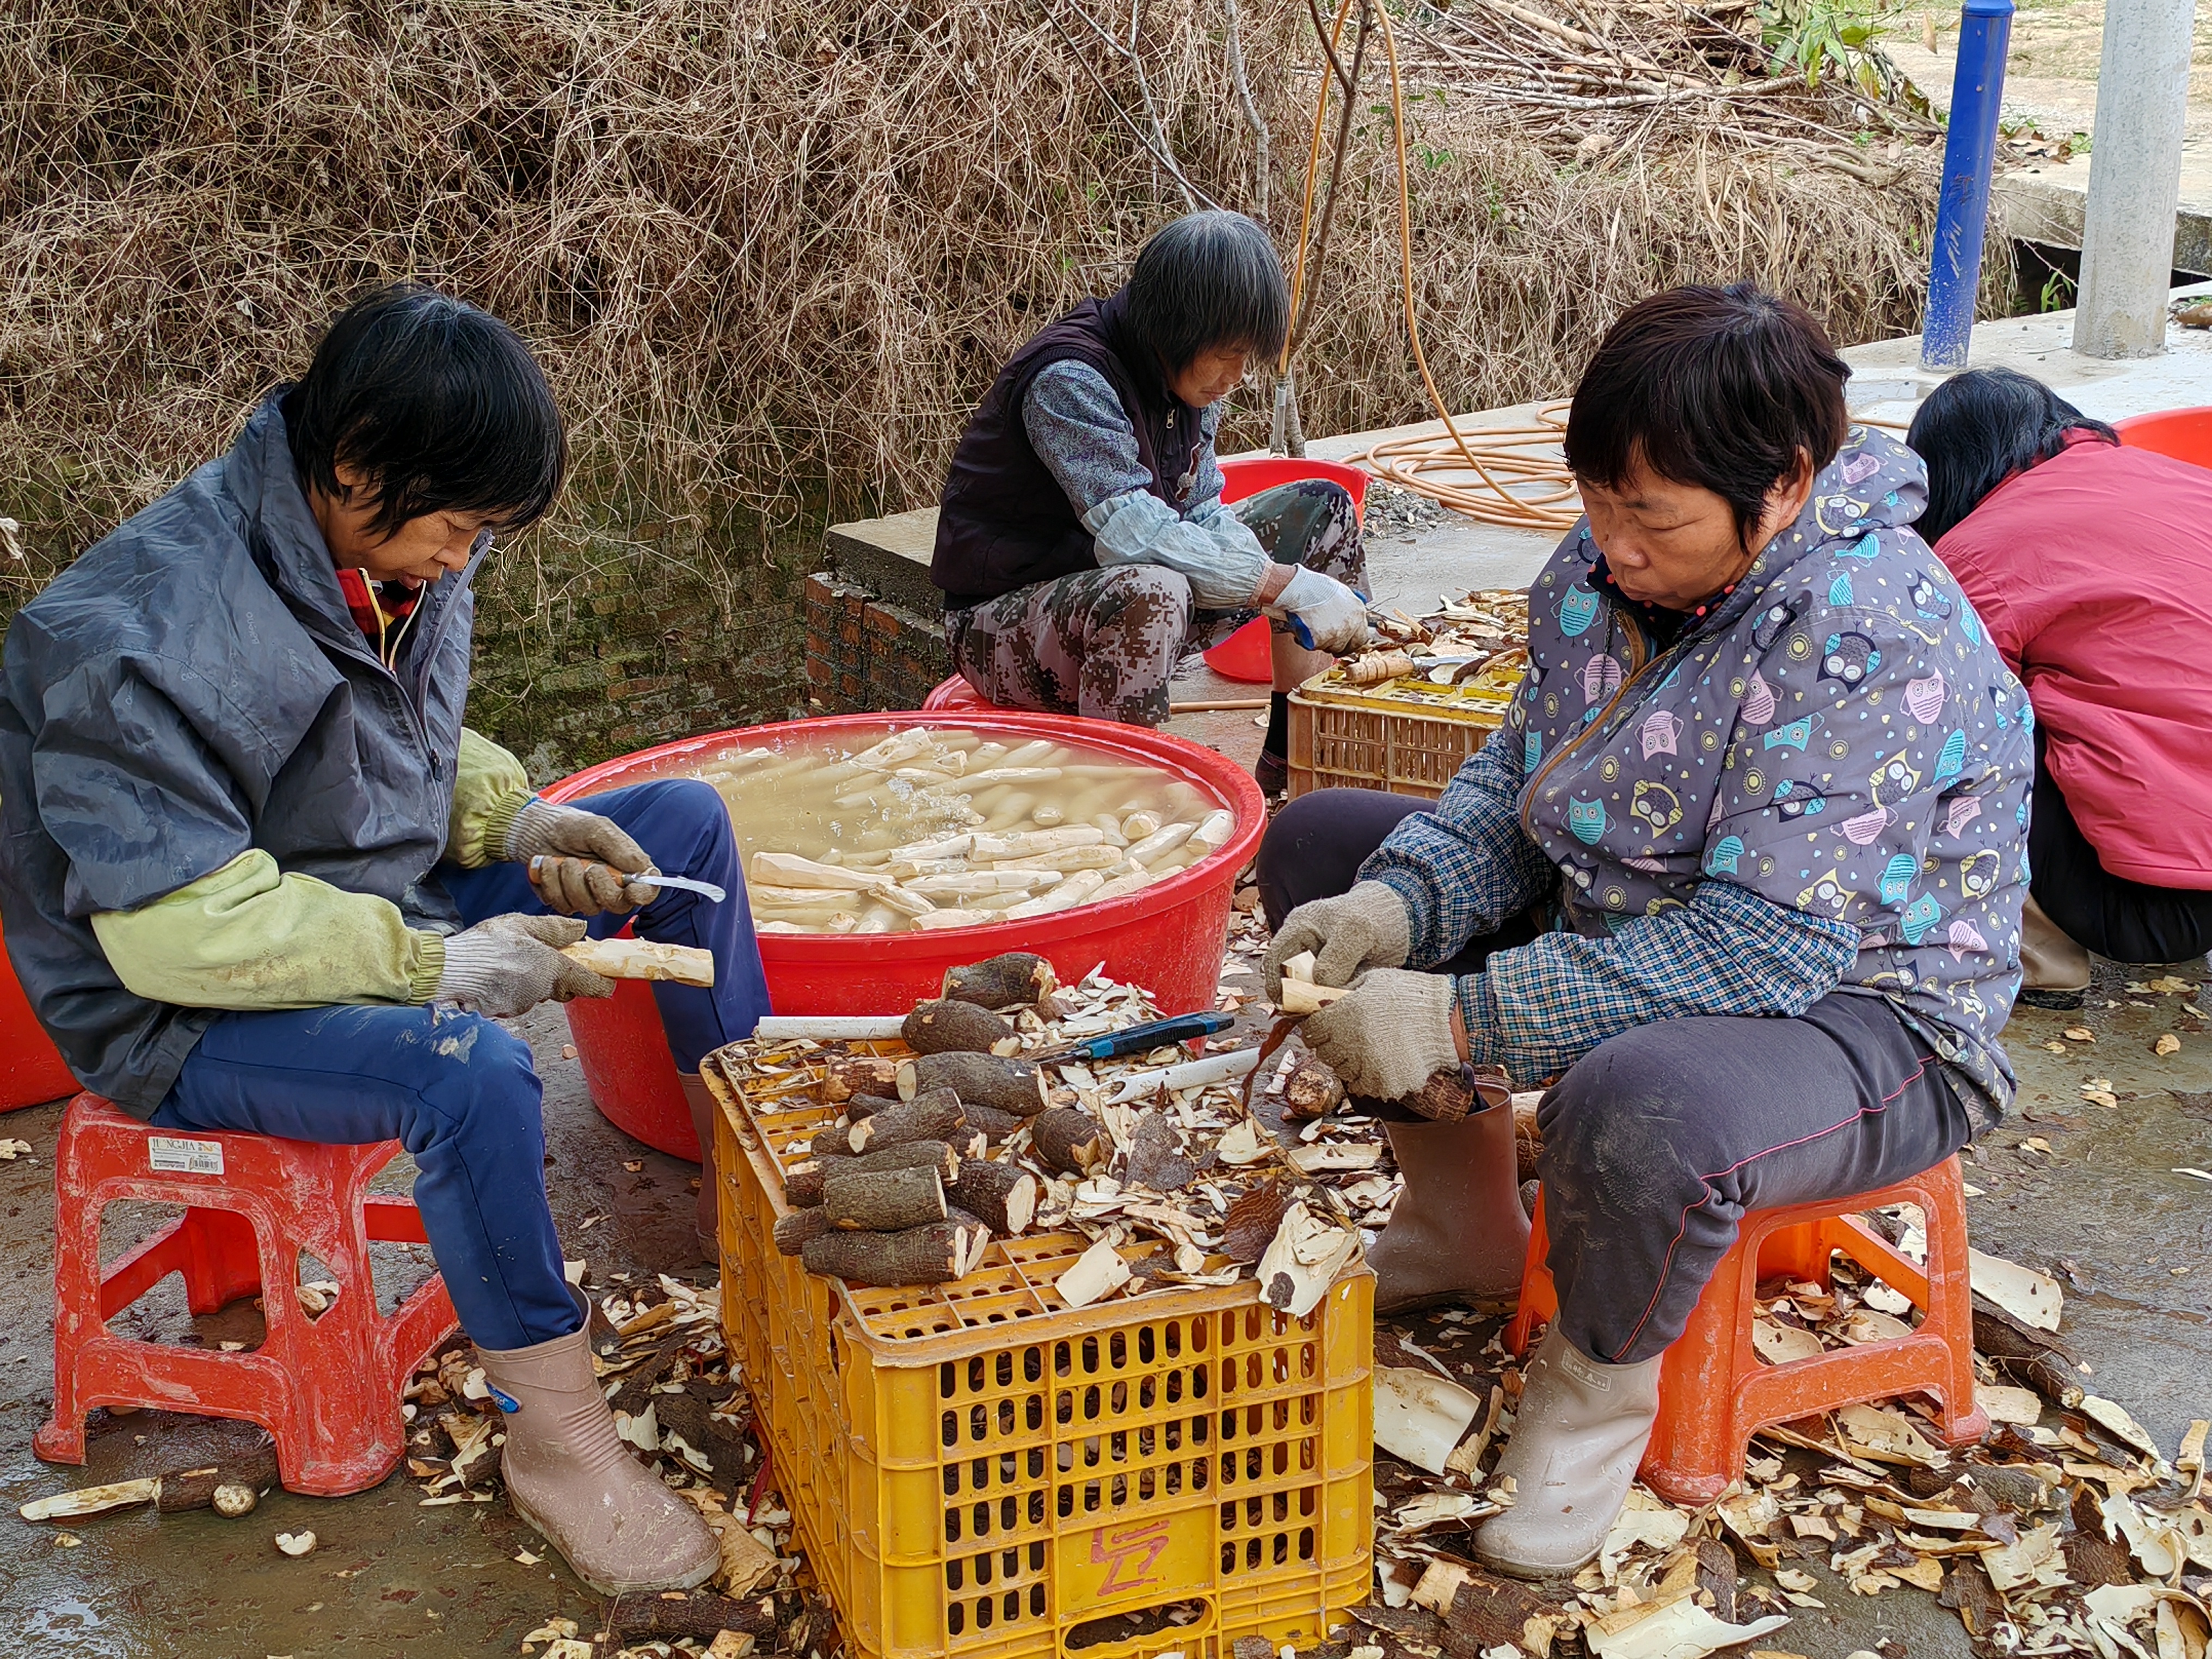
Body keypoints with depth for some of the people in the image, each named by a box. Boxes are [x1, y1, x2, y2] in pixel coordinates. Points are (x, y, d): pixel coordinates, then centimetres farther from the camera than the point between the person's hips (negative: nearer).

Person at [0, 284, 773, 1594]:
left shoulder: (396, 545, -3)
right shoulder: (142, 643, -28)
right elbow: (178, 926, -30)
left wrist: (514, 818, -4)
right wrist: (436, 962, -29)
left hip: (385, 910, 8)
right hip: (185, 1010, -8)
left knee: (681, 823, 3)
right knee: (473, 1069, -37)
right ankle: (556, 1441, -18)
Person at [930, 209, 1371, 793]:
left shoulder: (1183, 375, 0)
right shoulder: (1068, 382, -26)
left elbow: (1203, 515, 2)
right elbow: (1133, 533, -36)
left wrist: (1293, 612, -17)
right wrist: (1288, 586, -35)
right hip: (1006, 625, -9)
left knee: (1323, 510, 6)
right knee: (1149, 590, -42)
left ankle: (1293, 762, 11)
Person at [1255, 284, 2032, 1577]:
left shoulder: (1872, 644, -30)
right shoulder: (1609, 566, -6)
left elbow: (1762, 950, -34)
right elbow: (1518, 778, 3)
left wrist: (1464, 1019, -36)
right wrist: (1395, 906, -17)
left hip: (1860, 1009, -8)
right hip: (1626, 929, 9)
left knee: (1640, 1114, -42)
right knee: (1321, 847, 8)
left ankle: (1599, 1383, -6)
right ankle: (1466, 1227, 18)